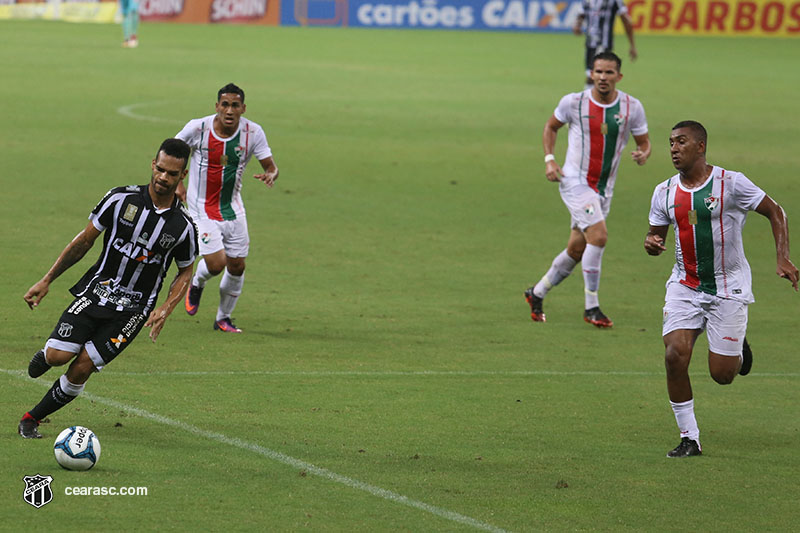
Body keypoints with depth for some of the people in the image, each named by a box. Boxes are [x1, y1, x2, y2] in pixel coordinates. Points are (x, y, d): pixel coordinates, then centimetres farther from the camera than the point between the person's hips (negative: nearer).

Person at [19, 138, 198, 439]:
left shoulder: (183, 227, -6)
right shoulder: (121, 199, -7)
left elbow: (185, 272, 11)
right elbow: (85, 241, 4)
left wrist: (165, 310, -7)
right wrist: (46, 281, 5)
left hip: (133, 310, 0)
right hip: (96, 290, 0)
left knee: (82, 368, -12)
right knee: (58, 356, -17)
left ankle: (32, 419, 7)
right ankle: (44, 356, 21)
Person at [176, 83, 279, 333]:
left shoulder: (253, 132, -10)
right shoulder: (198, 128, -15)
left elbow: (271, 166, -5)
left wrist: (270, 174, -29)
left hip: (233, 208, 3)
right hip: (202, 208, -3)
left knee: (237, 266, 7)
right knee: (216, 263, -15)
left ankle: (223, 317, 28)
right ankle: (196, 284, 22)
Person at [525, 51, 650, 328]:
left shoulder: (632, 107, -3)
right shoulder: (573, 102, -7)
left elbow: (644, 142, 7)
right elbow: (551, 126, 10)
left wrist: (643, 154, -17)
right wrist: (549, 159, -3)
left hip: (604, 188, 4)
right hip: (575, 181, -4)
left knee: (577, 249, 10)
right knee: (598, 235, -22)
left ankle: (537, 293, 31)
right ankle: (591, 307, -12)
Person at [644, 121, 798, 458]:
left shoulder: (730, 183, -11)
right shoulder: (664, 192, 2)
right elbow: (656, 234, 14)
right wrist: (651, 243, -11)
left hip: (728, 287, -3)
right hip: (684, 287, 3)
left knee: (722, 374, -4)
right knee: (675, 355, -17)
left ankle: (738, 350, 35)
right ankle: (689, 439, -4)